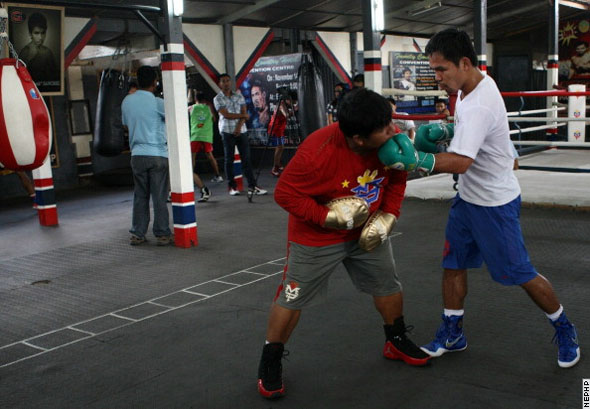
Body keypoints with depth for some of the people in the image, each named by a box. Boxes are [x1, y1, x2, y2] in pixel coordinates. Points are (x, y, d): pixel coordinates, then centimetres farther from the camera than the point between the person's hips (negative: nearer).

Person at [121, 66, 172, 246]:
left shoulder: (127, 101, 6)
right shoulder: (157, 103, -9)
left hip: (137, 155, 4)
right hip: (158, 155, -4)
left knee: (140, 196, 11)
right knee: (159, 197, 1)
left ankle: (137, 234, 13)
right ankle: (162, 234, 6)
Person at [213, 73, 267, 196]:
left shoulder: (239, 96, 11)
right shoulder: (218, 99, 0)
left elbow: (244, 114, 4)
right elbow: (226, 115, -10)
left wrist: (239, 126, -12)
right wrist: (243, 115, -3)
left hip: (241, 130, 3)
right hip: (227, 132, -3)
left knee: (246, 158, -1)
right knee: (229, 159, 1)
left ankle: (252, 186, -2)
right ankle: (232, 186, 8)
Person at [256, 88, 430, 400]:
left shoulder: (392, 139, -18)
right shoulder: (318, 151, -34)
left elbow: (396, 178, 2)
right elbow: (285, 193, -24)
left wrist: (388, 215, -9)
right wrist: (328, 216, -30)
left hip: (367, 231, 5)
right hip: (316, 236, -5)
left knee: (388, 284, 15)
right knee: (292, 298, 2)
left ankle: (397, 342, 41)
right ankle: (270, 362, 21)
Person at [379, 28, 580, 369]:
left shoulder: (479, 106, -31)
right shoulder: (472, 87, 0)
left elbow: (459, 162, -43)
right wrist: (443, 129, 2)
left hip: (495, 203, -9)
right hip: (468, 197, 9)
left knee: (519, 273, 3)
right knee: (453, 262, 11)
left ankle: (564, 330, 26)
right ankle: (452, 334, 24)